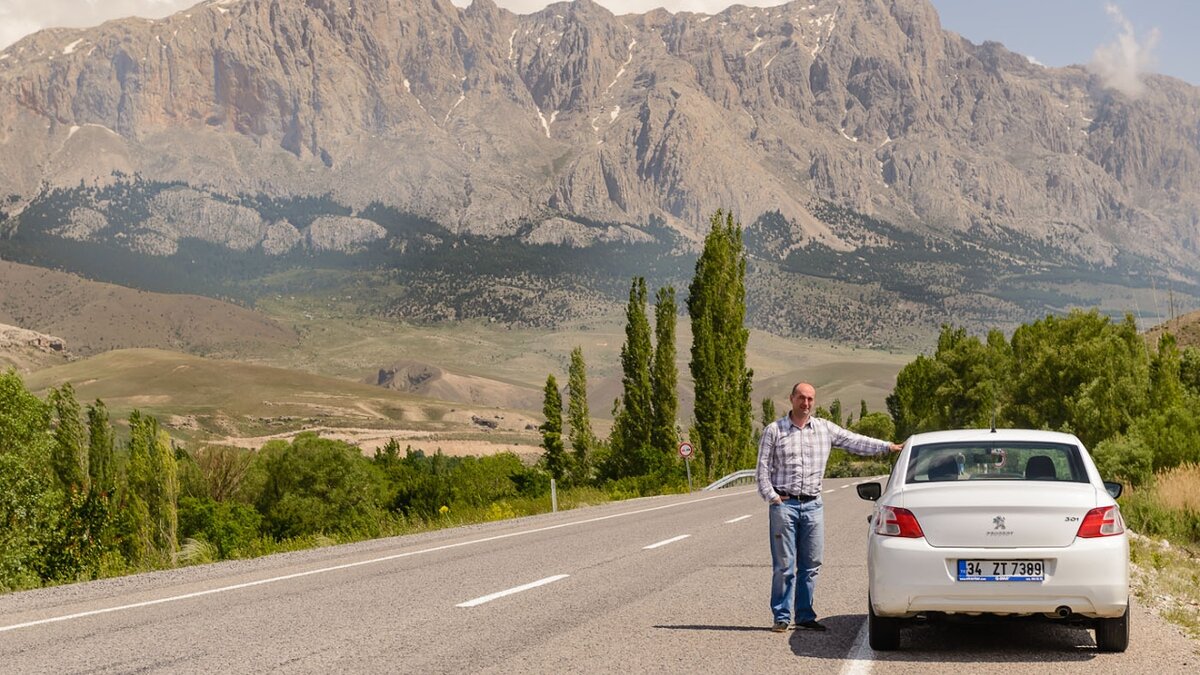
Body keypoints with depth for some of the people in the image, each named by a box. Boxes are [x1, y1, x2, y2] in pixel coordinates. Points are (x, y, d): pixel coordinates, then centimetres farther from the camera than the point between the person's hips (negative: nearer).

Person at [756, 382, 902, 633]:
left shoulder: (825, 429, 10)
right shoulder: (774, 431, 3)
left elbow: (855, 441, 13)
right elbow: (762, 468, 3)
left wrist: (888, 446, 8)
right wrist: (772, 497, -6)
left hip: (812, 505, 3)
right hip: (784, 504, -3)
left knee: (811, 565, 4)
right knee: (784, 565, -3)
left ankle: (805, 616, 12)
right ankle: (781, 617, 3)